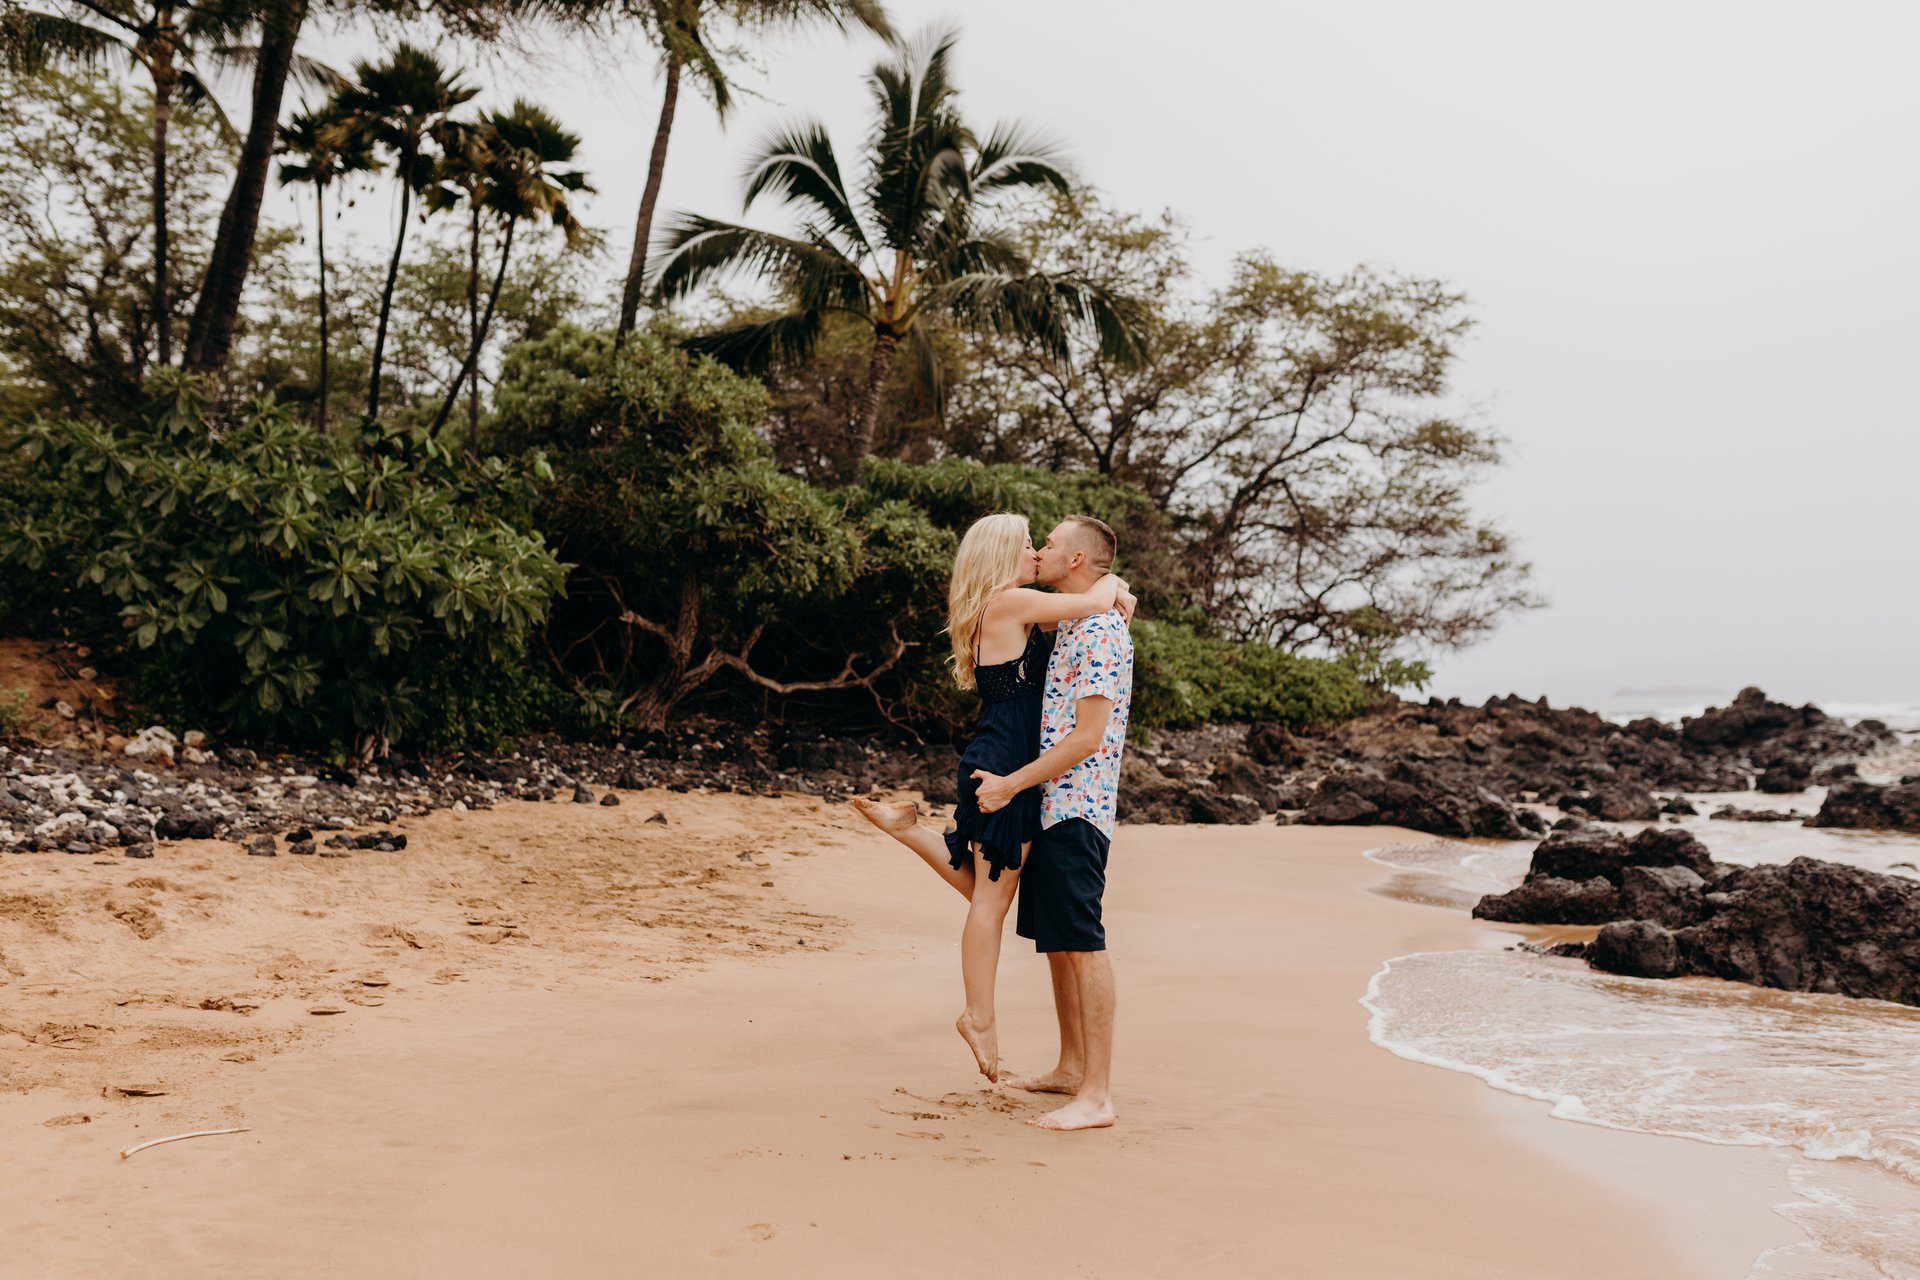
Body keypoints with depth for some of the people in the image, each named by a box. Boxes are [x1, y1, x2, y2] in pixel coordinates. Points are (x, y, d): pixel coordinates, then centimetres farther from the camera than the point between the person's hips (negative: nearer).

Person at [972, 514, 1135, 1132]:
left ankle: (1097, 1096, -6)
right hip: (1050, 806, 10)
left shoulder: (1101, 631, -15)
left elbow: (1087, 738, -20)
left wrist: (1011, 784, -16)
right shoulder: (1066, 626, 16)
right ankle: (1071, 1068, 26)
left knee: (1083, 944, -9)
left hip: (1076, 808, -10)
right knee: (1055, 942, 15)